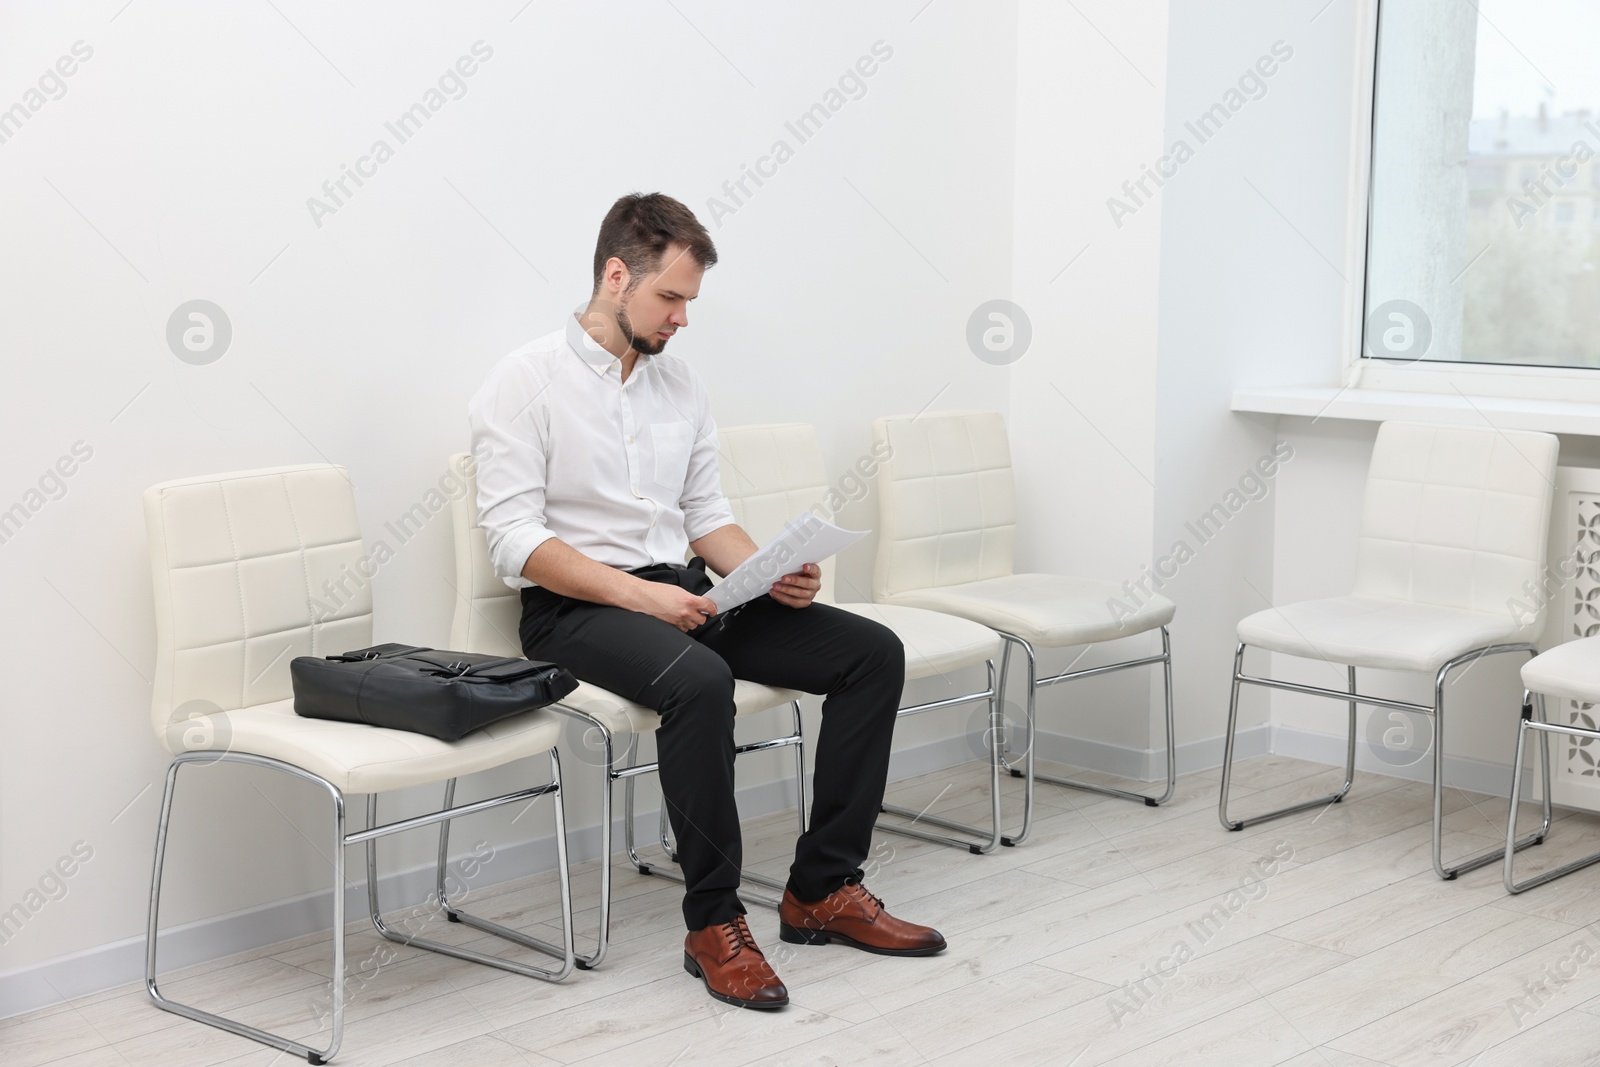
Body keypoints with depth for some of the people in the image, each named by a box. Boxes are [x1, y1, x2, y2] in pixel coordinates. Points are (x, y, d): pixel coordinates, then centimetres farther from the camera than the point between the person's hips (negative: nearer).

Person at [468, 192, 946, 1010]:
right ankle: (713, 925, -23)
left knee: (873, 652, -8)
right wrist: (638, 594, -25)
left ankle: (821, 891, -3)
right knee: (699, 679, -39)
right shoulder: (525, 382, -7)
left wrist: (771, 574, -4)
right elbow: (516, 541, -15)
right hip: (573, 607, -7)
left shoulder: (680, 383, 14)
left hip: (680, 593, 7)